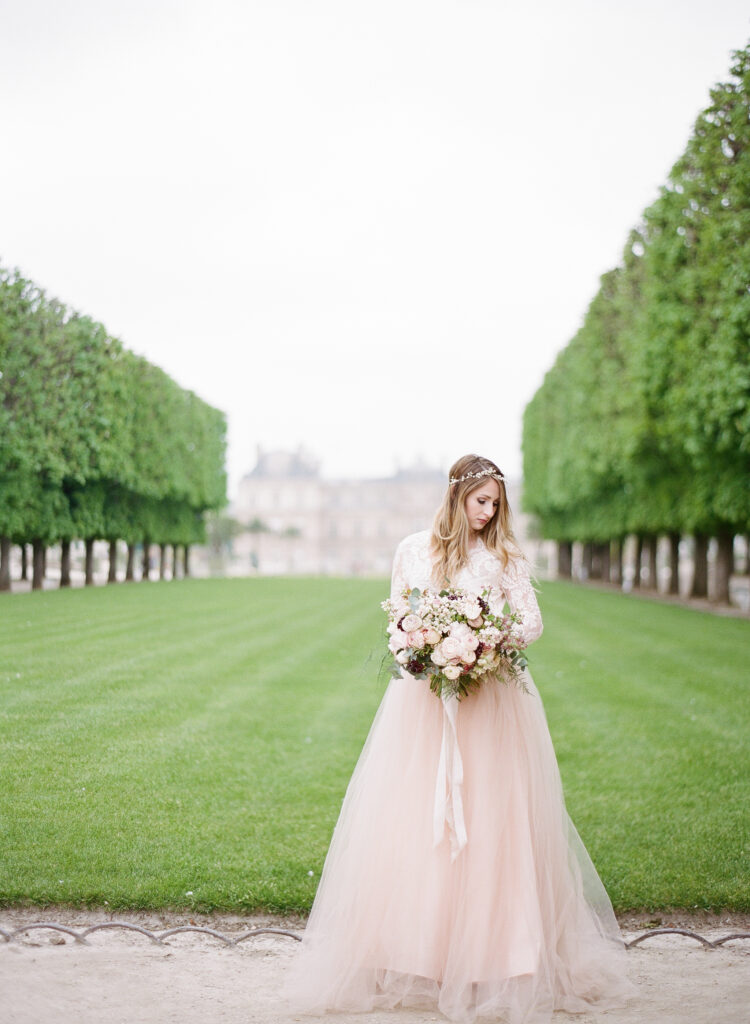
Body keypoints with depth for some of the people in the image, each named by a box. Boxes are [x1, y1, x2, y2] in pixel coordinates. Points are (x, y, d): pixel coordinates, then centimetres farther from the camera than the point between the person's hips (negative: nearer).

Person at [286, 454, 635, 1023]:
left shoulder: (506, 558, 5)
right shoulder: (414, 550, 8)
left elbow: (531, 622, 3)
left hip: (492, 704, -1)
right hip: (424, 701, 1)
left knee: (491, 822, -3)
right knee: (415, 822, -1)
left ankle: (493, 955, 4)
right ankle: (414, 957, 6)